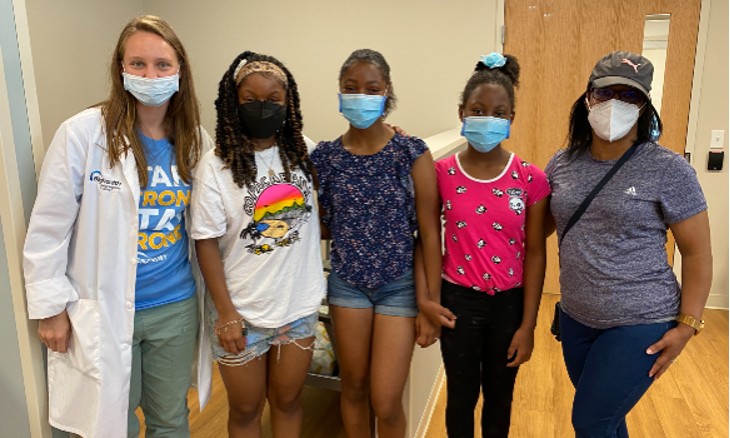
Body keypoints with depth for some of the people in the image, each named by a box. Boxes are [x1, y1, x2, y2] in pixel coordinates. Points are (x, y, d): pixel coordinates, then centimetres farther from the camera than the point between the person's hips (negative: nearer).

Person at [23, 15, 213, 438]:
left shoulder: (196, 141, -2)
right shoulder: (82, 133, -14)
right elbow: (48, 228, -8)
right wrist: (51, 306, -5)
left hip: (176, 307, 3)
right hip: (103, 311, -2)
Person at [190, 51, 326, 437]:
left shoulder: (304, 152, -2)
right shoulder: (215, 165, -13)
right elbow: (207, 243, -10)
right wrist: (226, 313, -12)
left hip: (299, 305, 3)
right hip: (241, 312, -2)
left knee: (288, 401, 21)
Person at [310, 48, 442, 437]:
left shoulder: (412, 153, -11)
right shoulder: (325, 156, -3)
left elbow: (429, 232, -9)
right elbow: (319, 226, 9)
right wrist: (345, 230, -10)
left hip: (399, 285, -2)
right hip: (347, 283, 3)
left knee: (386, 403, 2)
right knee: (353, 388, 16)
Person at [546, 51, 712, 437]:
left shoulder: (667, 169, -12)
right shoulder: (561, 164, 1)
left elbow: (697, 252, -7)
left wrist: (687, 325, -11)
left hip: (641, 323, -4)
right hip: (576, 318, 5)